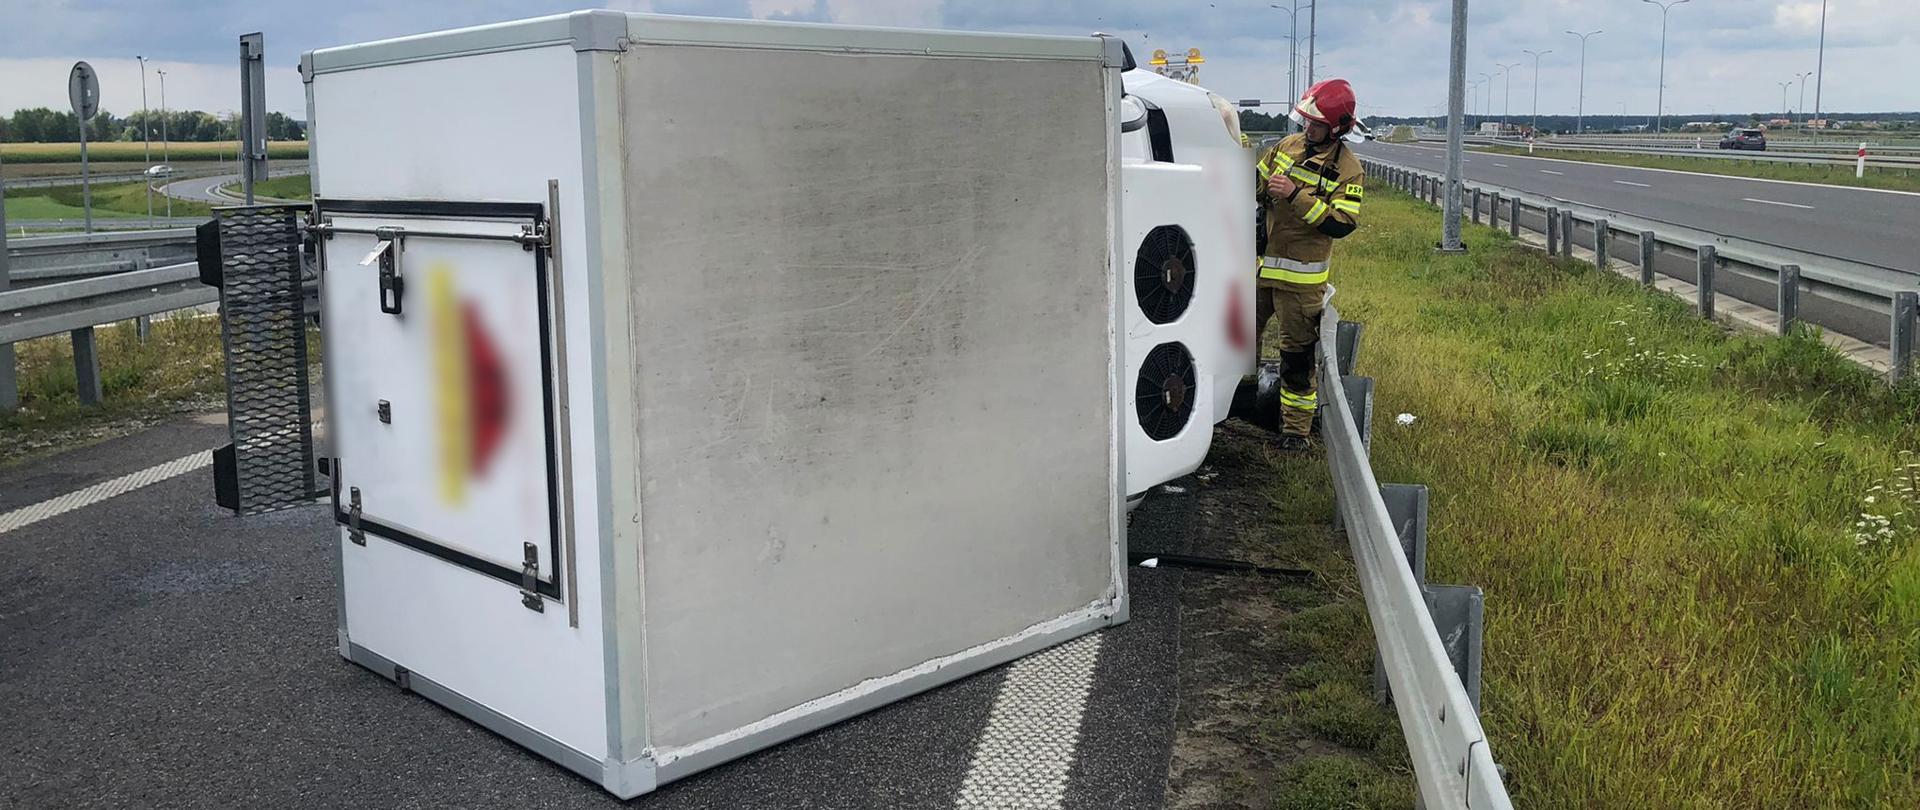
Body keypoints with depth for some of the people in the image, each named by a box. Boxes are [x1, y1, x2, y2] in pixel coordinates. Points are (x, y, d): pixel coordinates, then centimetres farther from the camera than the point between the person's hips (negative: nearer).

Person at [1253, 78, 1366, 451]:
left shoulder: (1347, 168, -11)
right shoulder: (1287, 146, 6)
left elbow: (1343, 223, -21)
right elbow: (1255, 185, 20)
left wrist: (1297, 196, -26)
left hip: (1299, 276, -6)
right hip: (1259, 266, 6)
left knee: (1297, 351, 1)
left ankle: (1296, 427, 11)